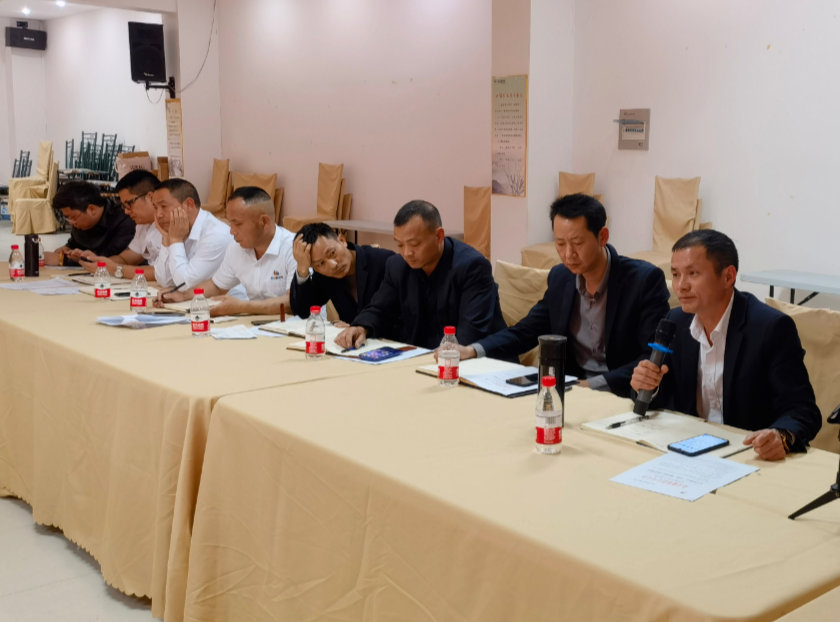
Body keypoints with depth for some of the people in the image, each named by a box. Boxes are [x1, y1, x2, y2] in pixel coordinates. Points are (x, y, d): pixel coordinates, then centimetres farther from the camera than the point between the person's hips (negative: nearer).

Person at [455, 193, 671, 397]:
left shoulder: (645, 280, -14)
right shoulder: (560, 278, 4)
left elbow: (655, 359, -19)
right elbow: (526, 330, 12)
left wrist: (594, 385, -29)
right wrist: (471, 350, -5)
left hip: (623, 396, -4)